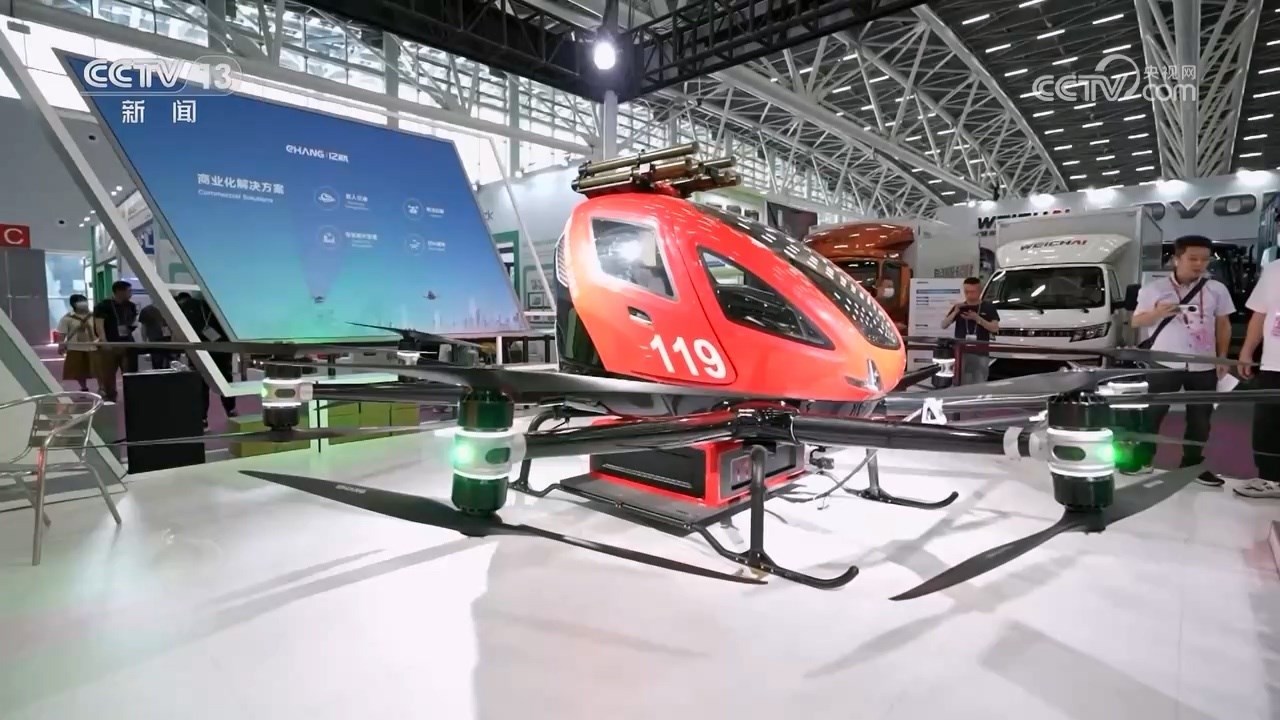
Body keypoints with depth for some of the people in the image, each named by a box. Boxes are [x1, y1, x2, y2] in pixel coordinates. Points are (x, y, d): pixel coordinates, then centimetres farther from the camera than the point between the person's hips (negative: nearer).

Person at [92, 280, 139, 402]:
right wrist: (103, 341, -25)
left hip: (127, 343, 5)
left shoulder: (131, 306, 10)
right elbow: (99, 324, -14)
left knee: (130, 373, 4)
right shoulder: (103, 306, -7)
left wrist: (134, 325, 5)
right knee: (108, 375, 4)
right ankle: (109, 398, 13)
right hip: (109, 344, -4)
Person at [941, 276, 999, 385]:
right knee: (961, 384, 3)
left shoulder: (988, 308, 6)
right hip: (961, 352, 1)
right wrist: (955, 312, -11)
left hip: (980, 354, -1)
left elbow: (995, 328, -4)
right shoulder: (959, 307, 11)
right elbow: (944, 326, 4)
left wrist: (977, 318, -15)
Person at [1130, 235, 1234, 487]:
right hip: (1164, 364, -2)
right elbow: (1136, 321, 3)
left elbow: (1223, 325, 11)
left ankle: (1193, 464, 22)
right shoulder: (1153, 289, -1)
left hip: (1204, 367, 3)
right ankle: (1143, 459, 13)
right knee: (1152, 414, 2)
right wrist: (1157, 313, -17)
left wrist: (1223, 357, 6)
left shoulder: (1216, 289, 5)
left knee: (1200, 419, 10)